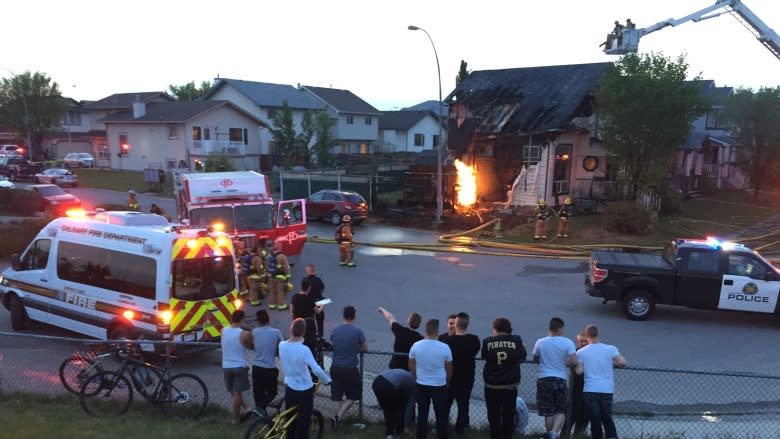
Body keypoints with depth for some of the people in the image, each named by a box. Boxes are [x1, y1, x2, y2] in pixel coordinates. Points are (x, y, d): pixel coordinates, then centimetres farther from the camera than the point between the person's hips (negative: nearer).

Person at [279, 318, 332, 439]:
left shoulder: (282, 345, -10)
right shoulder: (304, 349, -25)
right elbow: (317, 370, -25)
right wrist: (328, 381, -10)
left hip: (289, 387, 5)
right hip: (304, 390, -5)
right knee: (304, 420, 9)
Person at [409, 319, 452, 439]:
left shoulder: (416, 346, -8)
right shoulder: (444, 347, -14)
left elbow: (411, 366, 3)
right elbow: (449, 369, -2)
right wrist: (447, 382, 17)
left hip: (421, 385, 2)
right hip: (439, 386, -2)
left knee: (422, 414, 13)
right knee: (441, 415, 10)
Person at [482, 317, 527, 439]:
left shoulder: (488, 341, -8)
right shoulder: (516, 340, -7)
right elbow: (522, 358, 2)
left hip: (492, 384, 0)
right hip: (510, 384, 0)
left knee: (493, 415, 11)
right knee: (509, 415, 13)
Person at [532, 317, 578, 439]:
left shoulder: (540, 342, 0)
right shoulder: (567, 343, -6)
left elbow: (535, 359, 12)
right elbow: (574, 362, -14)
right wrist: (564, 363, 5)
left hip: (544, 380, 1)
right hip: (561, 380, -1)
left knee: (548, 412, 9)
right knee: (561, 410, 10)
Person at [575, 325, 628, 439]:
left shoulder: (581, 352, -2)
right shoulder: (610, 349, -2)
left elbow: (579, 371, -7)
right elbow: (623, 362, -10)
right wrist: (611, 363, 9)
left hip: (590, 391, -1)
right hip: (606, 390, 1)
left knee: (595, 420, 6)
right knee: (607, 418, 15)